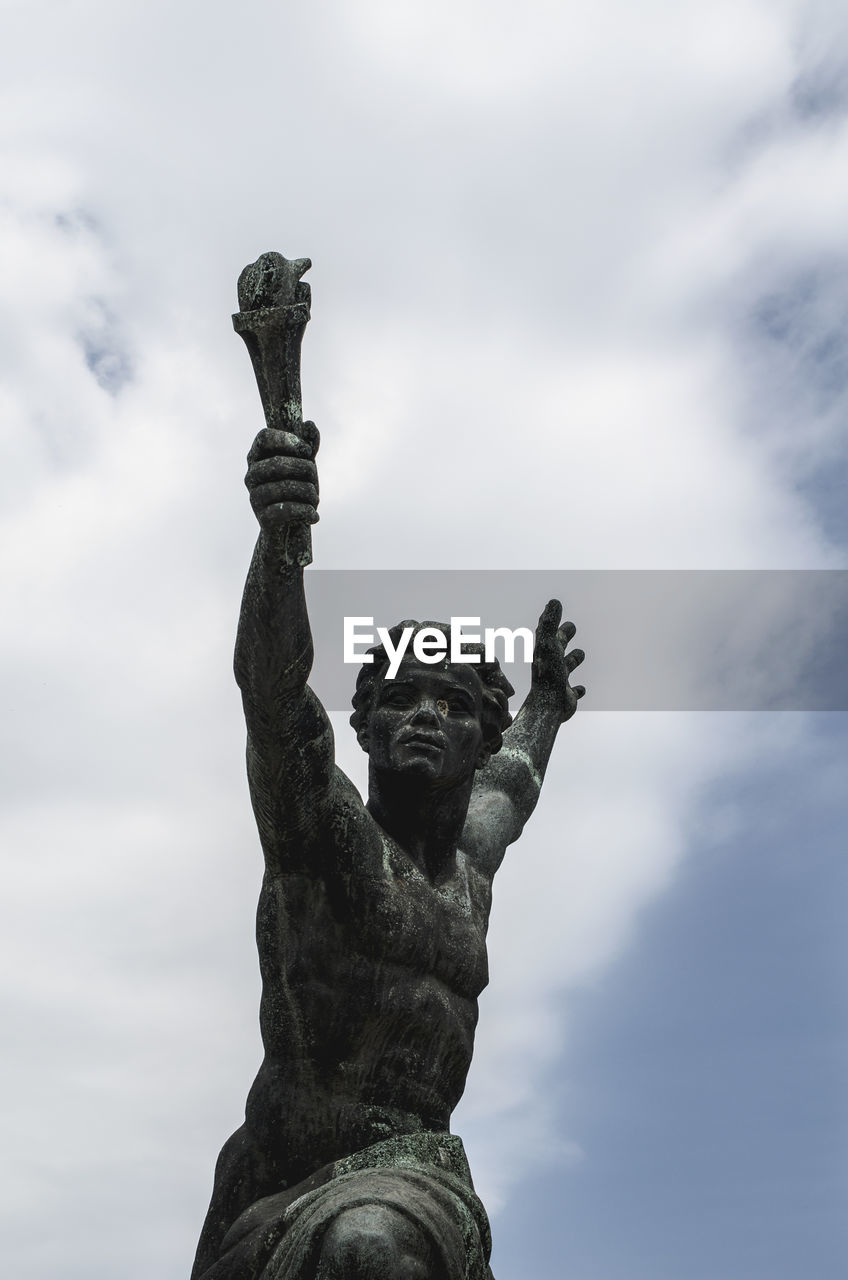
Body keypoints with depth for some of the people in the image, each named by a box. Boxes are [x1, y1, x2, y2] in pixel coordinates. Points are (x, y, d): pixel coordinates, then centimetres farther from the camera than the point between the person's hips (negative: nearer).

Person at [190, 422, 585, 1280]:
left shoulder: (464, 873, 13)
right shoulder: (328, 831, -7)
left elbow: (503, 795, 38)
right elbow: (271, 692, -27)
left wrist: (544, 708, 48)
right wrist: (278, 537, -42)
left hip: (409, 1175, 4)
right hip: (279, 1191, -3)